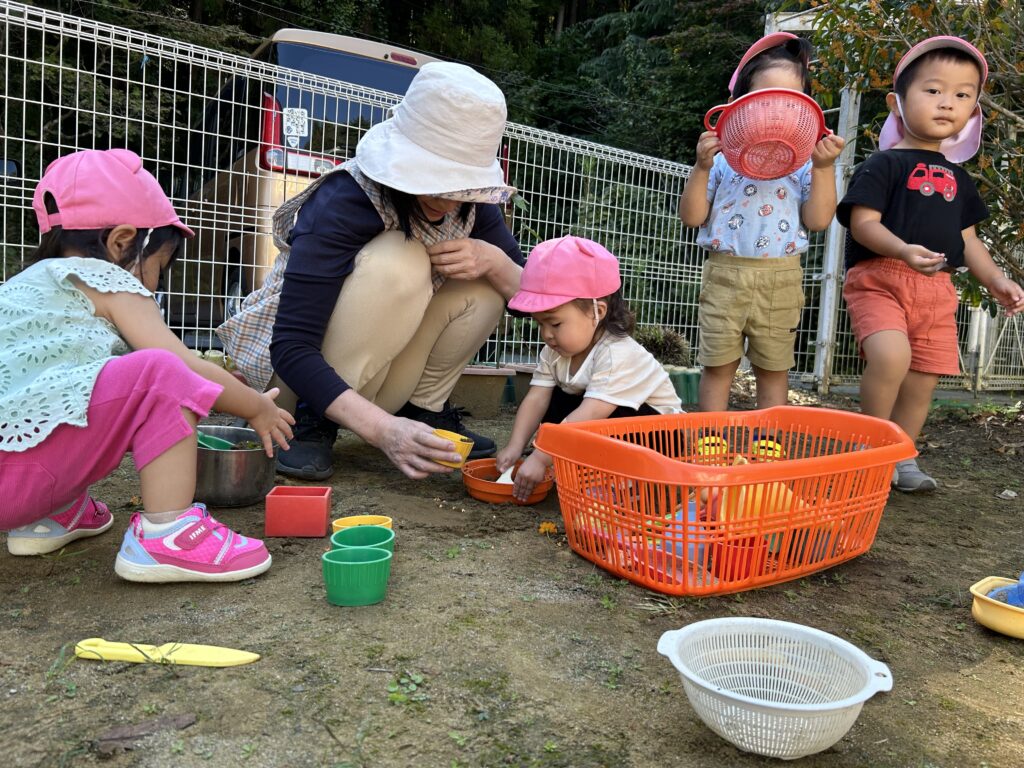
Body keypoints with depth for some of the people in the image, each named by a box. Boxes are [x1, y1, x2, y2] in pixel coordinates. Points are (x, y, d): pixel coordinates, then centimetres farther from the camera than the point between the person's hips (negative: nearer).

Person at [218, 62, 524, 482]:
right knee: (396, 262, -31)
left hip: (386, 378, 6)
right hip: (308, 368, -5)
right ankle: (314, 420, -16)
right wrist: (384, 429, -46)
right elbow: (291, 348, -33)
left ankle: (425, 407, -1)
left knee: (487, 277, -14)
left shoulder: (470, 202, -10)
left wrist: (494, 261, -27)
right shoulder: (340, 204, -27)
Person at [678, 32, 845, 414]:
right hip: (725, 275, -1)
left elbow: (818, 220, -4)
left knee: (774, 370, 11)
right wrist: (701, 168, -14)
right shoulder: (721, 156, 1)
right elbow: (692, 216, -3)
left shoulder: (805, 161, 3)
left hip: (781, 280, 1)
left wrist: (824, 168, -11)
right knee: (717, 367, 7)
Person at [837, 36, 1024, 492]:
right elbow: (863, 222, -13)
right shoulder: (885, 164, -2)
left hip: (936, 288, 7)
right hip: (879, 279, -7)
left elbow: (966, 236, 23)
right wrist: (902, 250, -29)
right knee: (891, 355, -30)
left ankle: (901, 458, 24)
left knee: (922, 382, 8)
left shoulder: (955, 176, 20)